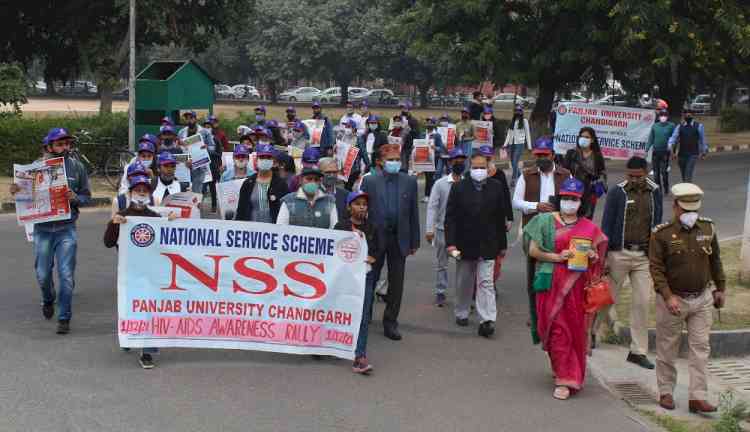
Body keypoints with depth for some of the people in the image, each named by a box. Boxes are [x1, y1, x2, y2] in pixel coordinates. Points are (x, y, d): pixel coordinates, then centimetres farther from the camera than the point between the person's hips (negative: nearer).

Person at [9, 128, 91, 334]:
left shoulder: (76, 167, 0)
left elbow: (86, 196, 5)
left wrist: (75, 198, -16)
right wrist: (16, 191, -15)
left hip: (66, 229, -1)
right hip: (42, 229, 1)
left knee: (66, 275, -5)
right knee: (42, 274, 11)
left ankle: (64, 318, 5)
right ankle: (48, 300, 42)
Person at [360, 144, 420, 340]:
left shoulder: (409, 182, 4)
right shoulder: (369, 181, -1)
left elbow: (414, 213, 6)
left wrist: (414, 241, 4)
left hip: (399, 238, 2)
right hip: (375, 237, -2)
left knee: (396, 282, 6)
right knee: (369, 280, 7)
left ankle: (390, 322, 15)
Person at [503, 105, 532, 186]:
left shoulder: (524, 121, 0)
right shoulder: (512, 121, 13)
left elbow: (527, 134, 2)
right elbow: (509, 133, 14)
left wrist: (529, 146, -1)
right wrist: (505, 144, 8)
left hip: (520, 143, -5)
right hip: (511, 143, 5)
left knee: (515, 162, -13)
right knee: (513, 162, 7)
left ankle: (514, 180, -9)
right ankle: (520, 176, 28)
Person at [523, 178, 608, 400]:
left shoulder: (589, 228, 10)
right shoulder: (545, 221, 4)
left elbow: (599, 258, 17)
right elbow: (533, 250, -1)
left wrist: (593, 256, -7)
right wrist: (557, 257, -13)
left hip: (577, 286, 2)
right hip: (552, 284, -2)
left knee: (575, 331, 0)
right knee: (557, 330, -3)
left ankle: (566, 380, 7)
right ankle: (564, 375, 14)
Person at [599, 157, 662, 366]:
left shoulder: (654, 192, 7)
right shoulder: (617, 193, -5)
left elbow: (657, 224, 15)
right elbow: (606, 225, -4)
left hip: (644, 255, 3)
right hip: (619, 253, -3)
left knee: (642, 303, 1)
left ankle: (638, 351, 8)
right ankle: (593, 330, 32)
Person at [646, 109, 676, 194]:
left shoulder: (671, 126, -2)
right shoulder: (655, 126, 6)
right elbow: (651, 139, 10)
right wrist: (647, 150, 7)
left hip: (665, 152, -3)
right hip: (655, 152, 3)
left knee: (664, 171, -7)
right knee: (656, 171, 7)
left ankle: (666, 190, 7)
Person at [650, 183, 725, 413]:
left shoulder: (707, 228, 2)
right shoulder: (661, 234, -12)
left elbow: (715, 260, 14)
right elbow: (656, 268, -14)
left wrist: (720, 288, 16)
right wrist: (668, 296, -22)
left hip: (702, 299, 3)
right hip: (672, 299, -3)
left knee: (700, 348, 0)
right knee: (667, 348, 8)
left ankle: (698, 397, 3)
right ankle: (666, 392, 23)